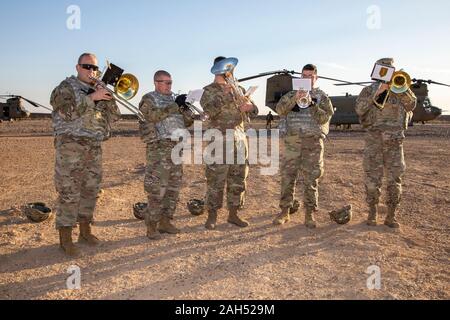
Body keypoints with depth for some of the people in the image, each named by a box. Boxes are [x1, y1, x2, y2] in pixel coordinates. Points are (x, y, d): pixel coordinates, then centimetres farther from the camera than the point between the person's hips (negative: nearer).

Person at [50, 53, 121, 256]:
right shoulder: (65, 87, 2)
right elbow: (67, 112, -17)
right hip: (71, 146, -6)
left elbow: (114, 117, 11)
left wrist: (108, 98, -4)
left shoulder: (98, 90, 19)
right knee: (69, 193, -5)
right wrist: (92, 97, -18)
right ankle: (65, 238, 3)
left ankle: (85, 231, 23)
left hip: (95, 148, 6)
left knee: (90, 191, 10)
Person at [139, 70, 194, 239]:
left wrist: (184, 107, -3)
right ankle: (151, 225, 2)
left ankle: (165, 221, 19)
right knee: (157, 187, -7)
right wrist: (175, 105, -20)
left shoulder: (174, 99, 20)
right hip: (159, 147, -6)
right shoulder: (148, 99, 3)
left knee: (174, 186, 8)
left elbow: (188, 122, 15)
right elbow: (153, 115, -19)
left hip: (177, 147, 7)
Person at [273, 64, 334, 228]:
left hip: (313, 141, -1)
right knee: (287, 176, -1)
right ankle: (284, 212, 8)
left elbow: (325, 118, -3)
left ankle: (309, 214, 8)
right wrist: (295, 99, -18)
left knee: (311, 179, -1)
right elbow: (280, 109, -3)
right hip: (292, 139, 1)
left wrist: (311, 103, -15)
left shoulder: (322, 97, 11)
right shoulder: (291, 94, 15)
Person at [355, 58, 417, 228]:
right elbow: (359, 109, -11)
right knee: (373, 178, -1)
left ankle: (391, 216, 11)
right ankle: (372, 213, 12)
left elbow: (411, 105, -6)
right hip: (374, 140, -2)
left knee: (395, 179, 1)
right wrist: (377, 93, -17)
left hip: (395, 141, 2)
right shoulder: (369, 90, 6)